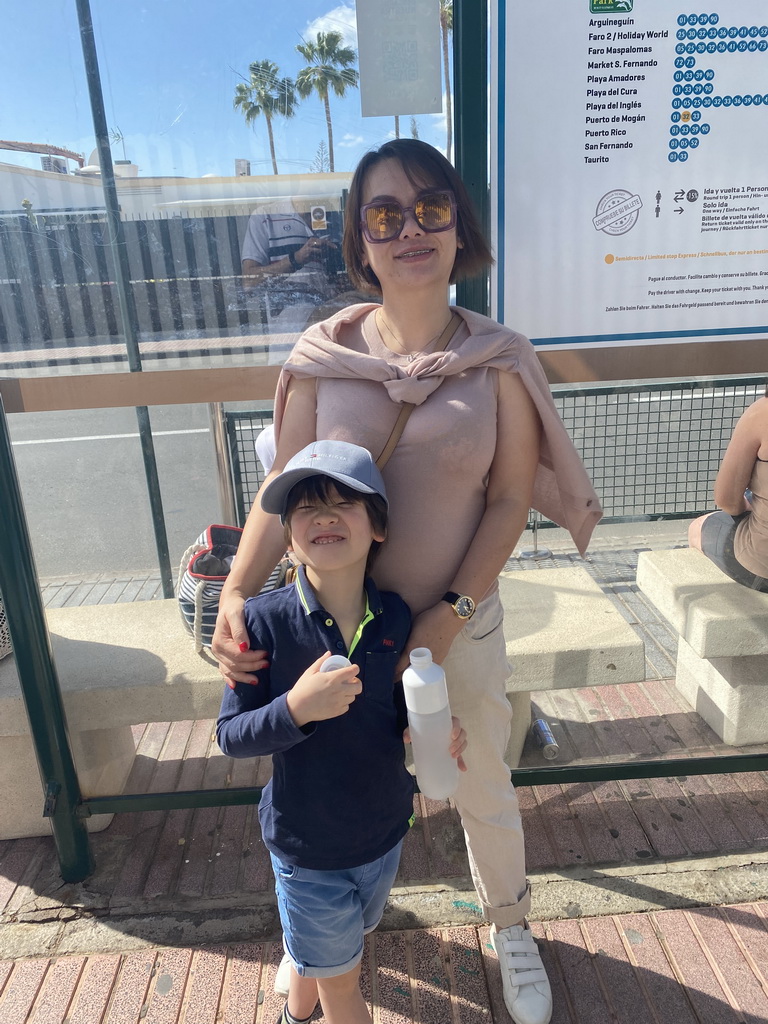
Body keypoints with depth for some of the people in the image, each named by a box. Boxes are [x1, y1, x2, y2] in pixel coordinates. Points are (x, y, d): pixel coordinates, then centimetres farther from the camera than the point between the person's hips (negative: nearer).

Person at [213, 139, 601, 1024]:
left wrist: (449, 616, -16)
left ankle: (509, 928, 52)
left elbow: (510, 500, -9)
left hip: (461, 623, 0)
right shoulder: (322, 355, -9)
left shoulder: (499, 361, -10)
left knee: (484, 791, 20)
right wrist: (236, 593, -21)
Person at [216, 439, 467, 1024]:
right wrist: (296, 708, -34)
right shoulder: (266, 620, -24)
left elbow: (401, 713, 2)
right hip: (306, 845, -4)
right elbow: (231, 737, -17)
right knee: (340, 975, 20)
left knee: (320, 952, 30)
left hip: (385, 832, 4)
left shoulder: (397, 617, -13)